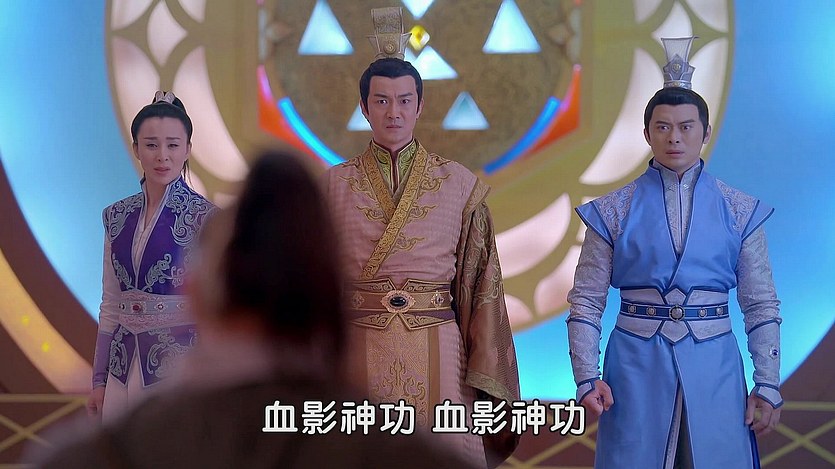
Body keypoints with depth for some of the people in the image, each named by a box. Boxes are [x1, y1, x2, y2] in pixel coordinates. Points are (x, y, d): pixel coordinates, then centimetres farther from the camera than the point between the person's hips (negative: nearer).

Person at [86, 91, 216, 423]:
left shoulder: (204, 217, -7)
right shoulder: (116, 217, 8)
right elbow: (110, 305, 13)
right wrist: (99, 380, 11)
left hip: (180, 362, -5)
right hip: (124, 367, 5)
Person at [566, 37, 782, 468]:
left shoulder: (740, 212, 3)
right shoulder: (613, 212, 1)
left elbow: (761, 305, 5)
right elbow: (586, 301, 1)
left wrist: (768, 385, 0)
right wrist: (586, 377, -9)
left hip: (714, 367, 1)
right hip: (637, 366, -1)